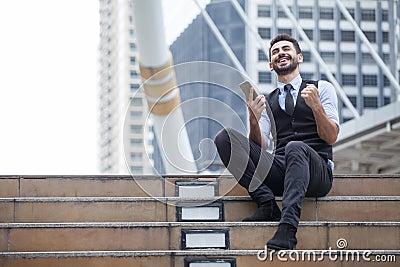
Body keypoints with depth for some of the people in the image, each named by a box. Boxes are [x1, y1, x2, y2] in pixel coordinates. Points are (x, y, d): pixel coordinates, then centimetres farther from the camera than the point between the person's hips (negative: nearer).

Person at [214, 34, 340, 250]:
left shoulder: (322, 88, 14)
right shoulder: (266, 102, 22)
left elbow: (331, 137, 2)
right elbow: (261, 147, 8)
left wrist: (316, 106, -15)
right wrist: (253, 120, -11)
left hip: (316, 171, -3)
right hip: (278, 171, 3)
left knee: (295, 148, -39)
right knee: (224, 138, -15)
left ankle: (287, 227, -49)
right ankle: (267, 204, -23)